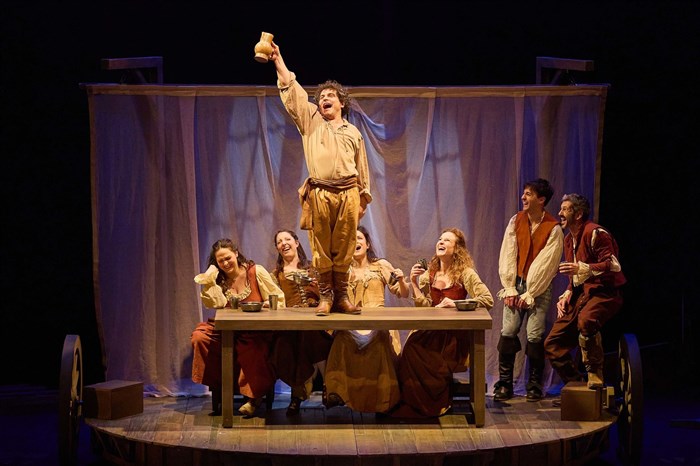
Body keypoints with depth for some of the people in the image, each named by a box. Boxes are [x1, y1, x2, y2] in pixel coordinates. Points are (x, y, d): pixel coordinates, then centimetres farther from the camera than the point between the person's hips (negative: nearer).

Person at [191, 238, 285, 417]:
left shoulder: (256, 272, 2)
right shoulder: (218, 279, 11)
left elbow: (279, 298, 3)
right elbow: (218, 304, -6)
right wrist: (208, 282, -9)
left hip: (256, 329, -4)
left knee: (252, 347, -38)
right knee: (200, 337, -23)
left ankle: (253, 395, -17)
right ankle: (217, 387, -10)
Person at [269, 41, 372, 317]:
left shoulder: (353, 133, 17)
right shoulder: (310, 121, 13)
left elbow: (362, 169, 18)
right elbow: (293, 92, 7)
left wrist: (363, 199, 12)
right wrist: (278, 60, 2)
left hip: (348, 194, 1)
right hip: (319, 194, -1)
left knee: (344, 249, 1)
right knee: (321, 249, -2)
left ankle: (341, 297, 6)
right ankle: (325, 297, 4)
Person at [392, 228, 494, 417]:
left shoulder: (465, 273, 0)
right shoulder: (429, 273, 14)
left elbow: (488, 300, -9)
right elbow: (423, 305, 6)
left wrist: (456, 303, -14)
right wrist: (413, 282, -4)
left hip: (455, 334, -4)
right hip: (432, 331, 4)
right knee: (412, 348, -30)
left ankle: (436, 403, -11)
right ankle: (411, 403, -17)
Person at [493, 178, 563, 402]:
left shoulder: (553, 229, -7)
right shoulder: (516, 221, 6)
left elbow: (546, 265, -11)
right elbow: (507, 256, 4)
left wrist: (529, 294, -13)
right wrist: (510, 289, -3)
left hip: (539, 287, -4)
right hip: (515, 285, 4)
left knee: (535, 335, -8)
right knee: (508, 332, -5)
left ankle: (534, 386, 3)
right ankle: (504, 385, 1)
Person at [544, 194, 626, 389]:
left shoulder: (594, 233, -11)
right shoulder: (569, 240, 19)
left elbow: (613, 266, -19)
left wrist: (582, 268, -26)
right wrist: (566, 296, 11)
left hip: (604, 292, -9)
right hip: (581, 294, 9)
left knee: (585, 320, -42)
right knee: (552, 345, 0)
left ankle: (595, 374, -23)